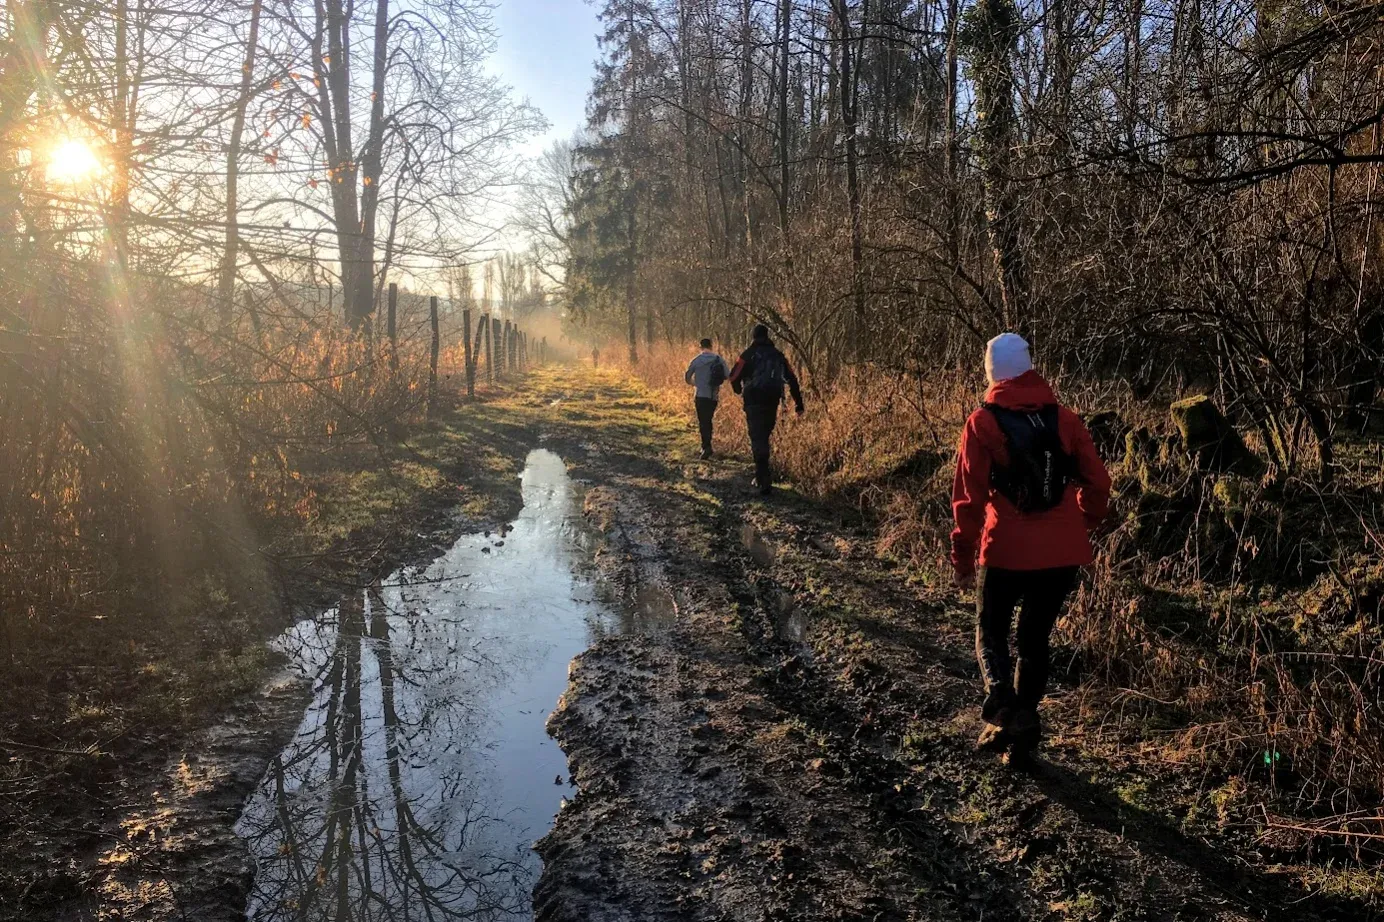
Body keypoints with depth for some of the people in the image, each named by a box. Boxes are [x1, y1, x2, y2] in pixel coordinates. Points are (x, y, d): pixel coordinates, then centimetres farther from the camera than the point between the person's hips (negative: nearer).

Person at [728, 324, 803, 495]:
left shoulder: (749, 354, -1)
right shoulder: (778, 355, 11)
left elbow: (734, 376, -6)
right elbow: (792, 380, 8)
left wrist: (739, 390, 16)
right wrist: (798, 404, 11)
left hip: (754, 402, -5)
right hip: (772, 402, 5)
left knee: (758, 439, -6)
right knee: (763, 437, 22)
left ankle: (764, 481, -16)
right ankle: (762, 474, 28)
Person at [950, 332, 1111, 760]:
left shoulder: (983, 423, -6)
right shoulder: (1065, 419, 3)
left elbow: (968, 496, -8)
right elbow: (1098, 483, 5)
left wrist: (962, 557, 0)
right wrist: (1081, 527, 22)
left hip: (1007, 551, -3)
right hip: (1064, 552, 3)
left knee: (991, 633, 14)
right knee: (1035, 637, 18)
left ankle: (1004, 708, -9)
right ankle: (1024, 729, 21)